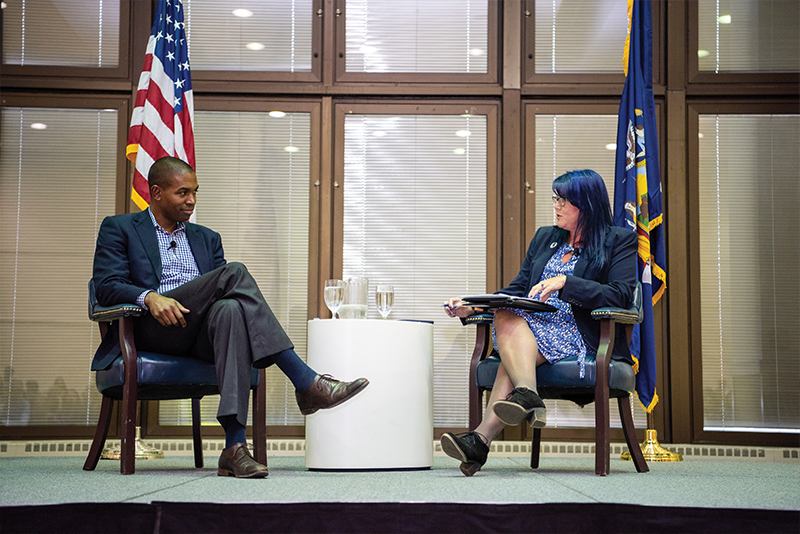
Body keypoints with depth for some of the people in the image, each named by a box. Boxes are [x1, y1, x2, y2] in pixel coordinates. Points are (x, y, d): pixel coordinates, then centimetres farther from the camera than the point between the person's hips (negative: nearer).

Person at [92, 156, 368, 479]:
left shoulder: (206, 238, 28)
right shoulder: (118, 229, 15)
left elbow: (225, 295, 18)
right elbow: (106, 286, 0)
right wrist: (149, 297, -21)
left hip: (204, 334, 4)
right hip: (152, 331, -3)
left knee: (230, 310, -37)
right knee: (235, 272, -27)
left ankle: (235, 448, -48)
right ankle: (307, 383, -35)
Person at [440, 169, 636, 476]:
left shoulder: (620, 241, 6)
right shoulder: (544, 237, 23)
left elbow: (620, 295, -9)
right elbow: (518, 290, 19)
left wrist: (565, 282, -19)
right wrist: (471, 306, 3)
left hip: (580, 336, -5)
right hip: (530, 323, 5)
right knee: (506, 316, -32)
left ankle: (482, 438, -45)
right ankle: (527, 398, -52)